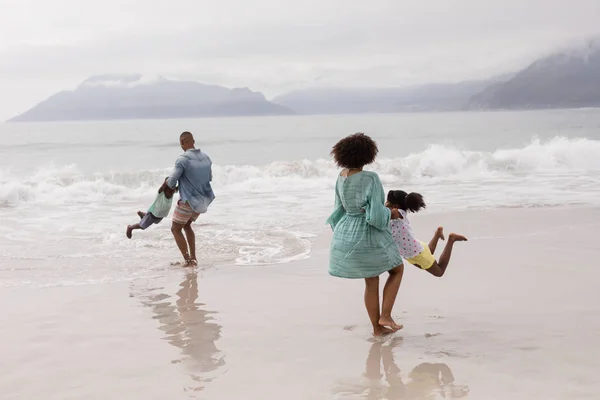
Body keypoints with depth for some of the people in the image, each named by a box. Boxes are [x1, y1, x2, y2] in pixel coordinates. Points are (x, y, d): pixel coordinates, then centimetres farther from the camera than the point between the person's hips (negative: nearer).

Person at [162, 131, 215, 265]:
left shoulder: (183, 159, -19)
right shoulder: (206, 158, 2)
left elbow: (171, 182, -15)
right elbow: (209, 178, 16)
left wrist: (168, 183, 8)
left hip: (188, 200, -7)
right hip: (203, 200, 7)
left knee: (176, 229, 9)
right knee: (187, 225, 26)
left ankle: (188, 260, 1)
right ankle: (193, 258, 22)